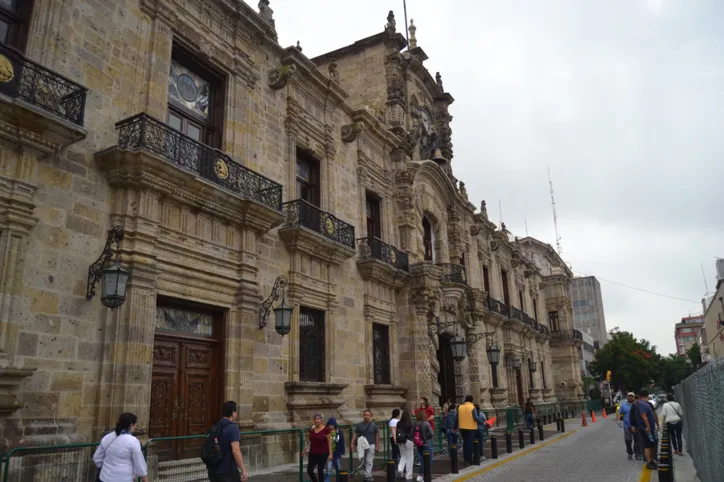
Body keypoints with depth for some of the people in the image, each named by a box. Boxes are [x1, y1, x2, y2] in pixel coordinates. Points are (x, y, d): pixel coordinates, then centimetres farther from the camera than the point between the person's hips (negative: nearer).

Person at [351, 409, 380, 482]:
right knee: (363, 462, 4)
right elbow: (355, 435, 5)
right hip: (361, 445, 1)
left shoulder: (374, 425, 3)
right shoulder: (359, 425, 4)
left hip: (371, 445, -1)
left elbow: (377, 436, 6)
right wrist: (352, 444, -3)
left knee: (369, 462, -2)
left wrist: (377, 445, 2)